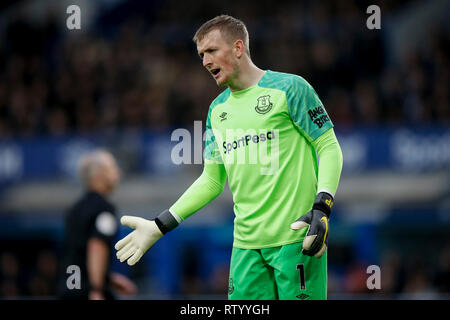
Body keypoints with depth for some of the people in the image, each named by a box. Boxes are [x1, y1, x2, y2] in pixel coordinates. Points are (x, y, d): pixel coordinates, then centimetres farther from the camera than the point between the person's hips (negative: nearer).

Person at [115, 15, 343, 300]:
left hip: (296, 237, -6)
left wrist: (321, 208, -18)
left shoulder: (289, 88, -3)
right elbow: (212, 180, 20)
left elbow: (330, 147, -4)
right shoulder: (218, 109, 16)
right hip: (246, 243, 6)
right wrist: (160, 226, 13)